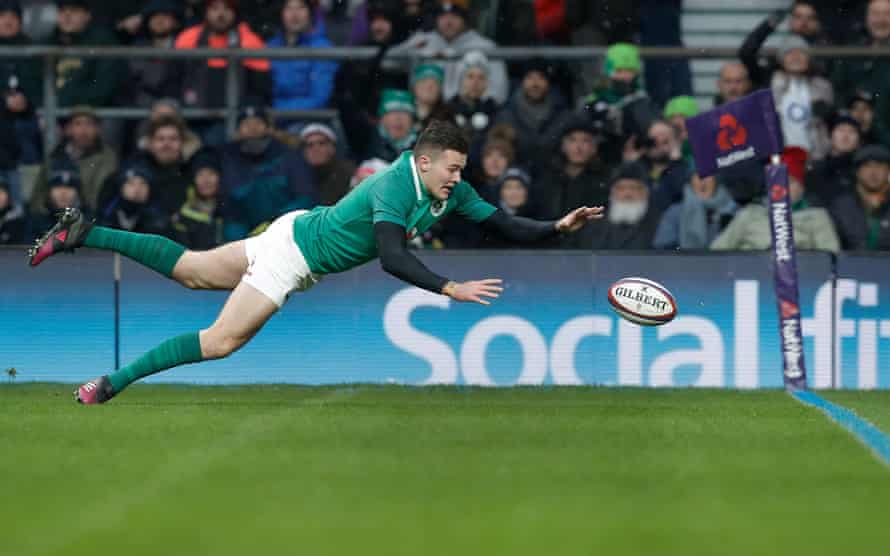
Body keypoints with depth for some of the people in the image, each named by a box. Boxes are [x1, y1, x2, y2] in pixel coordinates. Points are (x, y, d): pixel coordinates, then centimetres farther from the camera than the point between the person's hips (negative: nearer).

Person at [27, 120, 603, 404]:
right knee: (221, 341, -8)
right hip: (293, 249, -8)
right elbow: (393, 257, -41)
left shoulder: (452, 191, -7)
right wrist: (451, 289, -45)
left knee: (191, 271, 17)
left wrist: (560, 227, -17)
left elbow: (508, 226, -3)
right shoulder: (394, 187, -32)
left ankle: (82, 233, 21)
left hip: (304, 234, 8)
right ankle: (115, 381, 0)